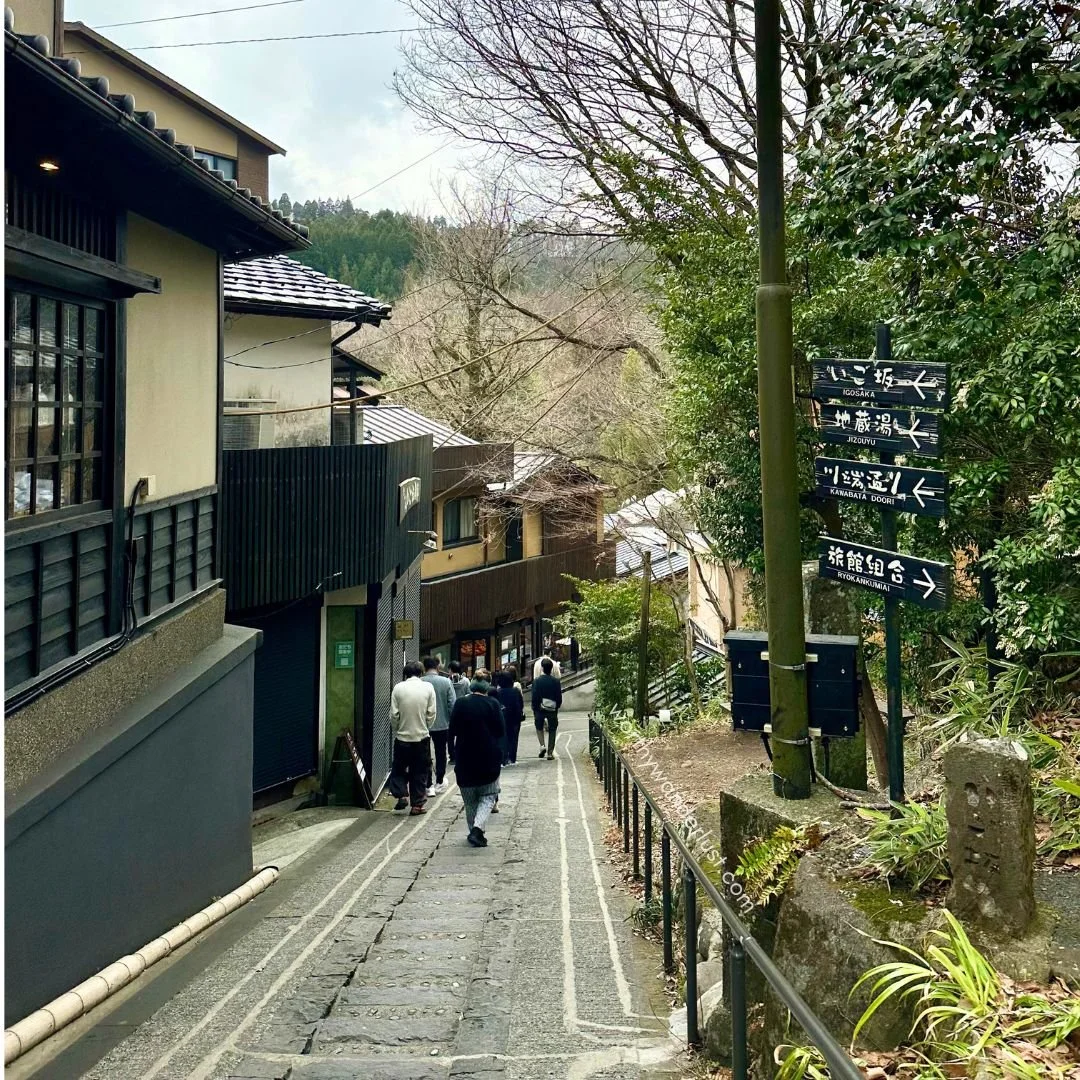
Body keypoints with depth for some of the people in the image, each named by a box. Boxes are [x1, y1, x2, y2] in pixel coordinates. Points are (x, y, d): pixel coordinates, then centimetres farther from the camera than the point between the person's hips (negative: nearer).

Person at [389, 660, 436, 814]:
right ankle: (417, 804, 10)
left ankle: (401, 794, 0)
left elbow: (394, 714, -5)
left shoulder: (398, 688, -6)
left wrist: (397, 730, 11)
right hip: (422, 736, 0)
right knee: (420, 772, 9)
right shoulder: (428, 687, -6)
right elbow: (432, 713, -4)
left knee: (399, 768, 17)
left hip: (402, 737, 0)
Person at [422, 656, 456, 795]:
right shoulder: (446, 682, -11)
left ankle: (428, 786, 5)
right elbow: (452, 704, -10)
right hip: (442, 723, 1)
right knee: (441, 753, 17)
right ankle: (439, 783, 26)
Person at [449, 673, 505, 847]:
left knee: (469, 800, 16)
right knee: (488, 796, 8)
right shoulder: (492, 704, -4)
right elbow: (501, 731, -3)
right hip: (489, 758, -1)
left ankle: (475, 832, 20)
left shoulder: (460, 704, -1)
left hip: (465, 757, 1)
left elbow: (452, 732, 0)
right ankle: (477, 829, -11)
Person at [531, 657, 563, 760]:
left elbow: (534, 698, -9)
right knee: (552, 731, 10)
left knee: (539, 728, 21)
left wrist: (534, 711, 1)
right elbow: (559, 698, -1)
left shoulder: (537, 681, -10)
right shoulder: (556, 682, -4)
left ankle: (542, 745, 0)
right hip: (552, 709, 1)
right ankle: (550, 752, 8)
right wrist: (557, 708, 12)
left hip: (540, 709, -1)